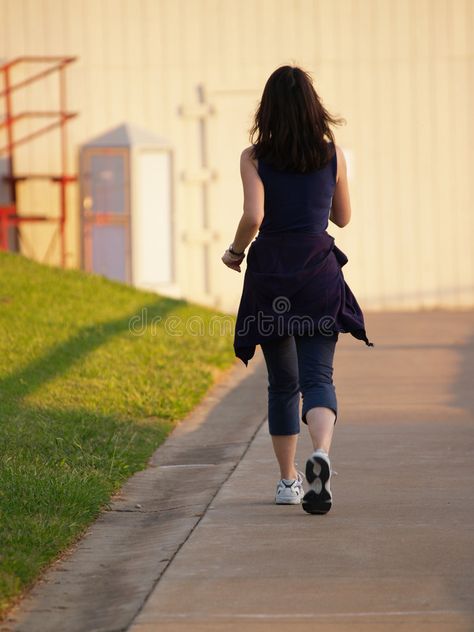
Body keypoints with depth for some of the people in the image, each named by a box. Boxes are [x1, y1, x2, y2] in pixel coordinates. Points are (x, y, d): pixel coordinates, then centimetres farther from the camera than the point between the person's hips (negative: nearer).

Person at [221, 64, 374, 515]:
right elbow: (342, 217, 12)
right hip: (319, 272, 0)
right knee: (318, 375, -4)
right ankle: (321, 454, -33)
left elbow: (253, 216, -16)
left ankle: (288, 480, 19)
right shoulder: (332, 155, 3)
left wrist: (235, 251, 2)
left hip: (270, 274, 0)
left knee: (282, 382, 13)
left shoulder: (255, 157, -4)